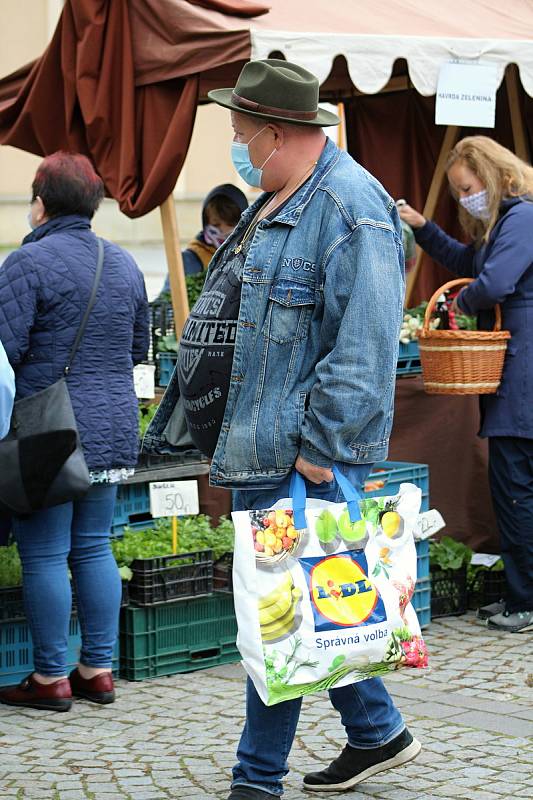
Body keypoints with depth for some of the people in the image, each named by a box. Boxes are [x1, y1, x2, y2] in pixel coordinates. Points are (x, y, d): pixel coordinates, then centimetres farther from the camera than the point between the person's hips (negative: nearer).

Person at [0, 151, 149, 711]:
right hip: (113, 430, 7)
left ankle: (51, 678, 6)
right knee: (94, 548, 13)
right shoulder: (124, 264, 10)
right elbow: (139, 348, 18)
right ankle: (98, 670, 16)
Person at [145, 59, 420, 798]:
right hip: (258, 450, 10)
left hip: (303, 460, -10)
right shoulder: (274, 205, 16)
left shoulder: (351, 208, -16)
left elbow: (364, 344, -22)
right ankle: (377, 734, 30)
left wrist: (319, 447, -23)